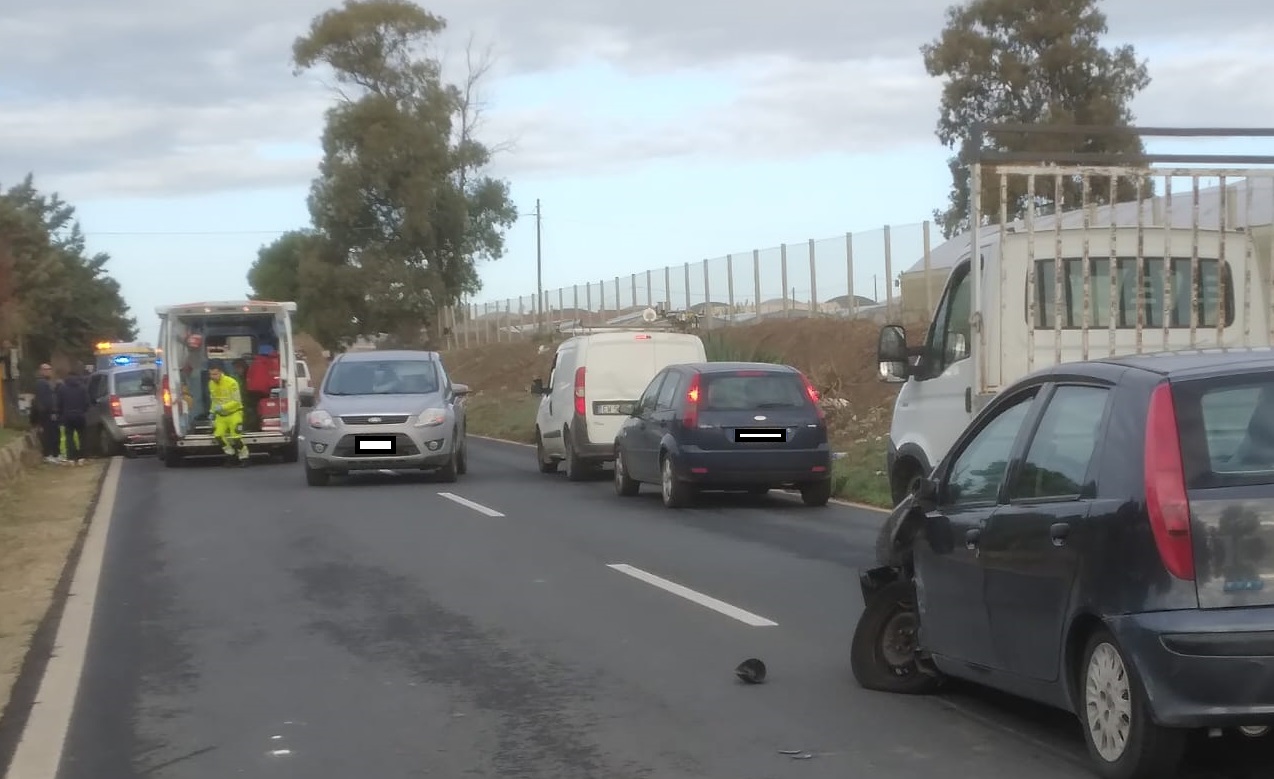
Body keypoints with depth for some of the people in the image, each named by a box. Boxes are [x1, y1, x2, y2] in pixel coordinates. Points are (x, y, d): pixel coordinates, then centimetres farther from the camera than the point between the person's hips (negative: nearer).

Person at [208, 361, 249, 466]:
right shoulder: (211, 384, 1)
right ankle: (230, 454, 11)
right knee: (218, 434, -8)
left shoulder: (231, 383, -20)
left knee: (236, 437, -12)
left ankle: (244, 457, 6)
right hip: (221, 415, 6)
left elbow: (237, 401, -19)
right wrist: (213, 412, 7)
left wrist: (223, 407, -27)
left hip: (234, 413, -6)